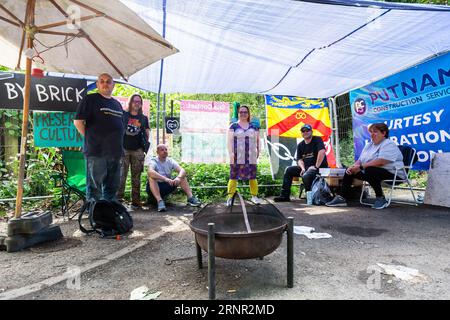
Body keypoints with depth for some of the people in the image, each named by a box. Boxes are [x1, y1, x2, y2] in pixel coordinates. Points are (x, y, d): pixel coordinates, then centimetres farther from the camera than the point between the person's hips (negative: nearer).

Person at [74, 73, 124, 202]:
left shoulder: (117, 103, 20)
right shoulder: (90, 99, 1)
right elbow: (78, 121, -6)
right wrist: (90, 138, -4)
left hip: (115, 152, 7)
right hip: (96, 151, -6)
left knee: (112, 187, 13)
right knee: (95, 187, -3)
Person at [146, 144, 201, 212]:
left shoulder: (170, 161, 1)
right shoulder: (153, 161, -12)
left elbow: (182, 170, -14)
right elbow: (150, 172, -35)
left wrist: (178, 178, -38)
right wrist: (165, 179, -47)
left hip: (167, 187, 4)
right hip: (154, 189, -4)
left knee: (182, 176, -9)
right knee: (151, 177, -33)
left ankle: (190, 198, -23)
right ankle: (160, 201, -44)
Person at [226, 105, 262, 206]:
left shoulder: (254, 126, 13)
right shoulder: (233, 126, 3)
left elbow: (257, 140, 15)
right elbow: (230, 140, -2)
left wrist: (258, 151, 5)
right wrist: (230, 152, -11)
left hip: (250, 156, 3)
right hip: (237, 156, -2)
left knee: (252, 176, 6)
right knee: (233, 176, -3)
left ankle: (254, 196, 16)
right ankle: (230, 197, 3)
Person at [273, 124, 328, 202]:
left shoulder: (317, 140, -9)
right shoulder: (300, 145, 11)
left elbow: (322, 152, -26)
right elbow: (299, 159, 7)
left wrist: (316, 167, -26)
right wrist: (303, 168, -12)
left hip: (320, 167, -7)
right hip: (306, 167, 8)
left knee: (306, 176, -36)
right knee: (288, 170, -2)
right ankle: (284, 195, -3)